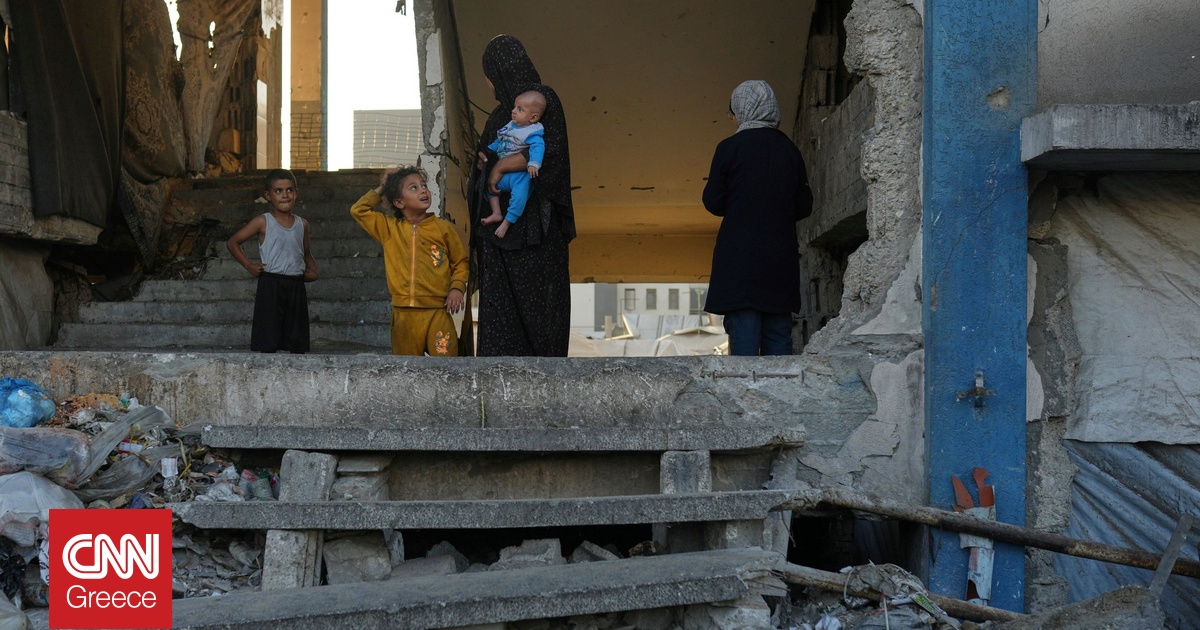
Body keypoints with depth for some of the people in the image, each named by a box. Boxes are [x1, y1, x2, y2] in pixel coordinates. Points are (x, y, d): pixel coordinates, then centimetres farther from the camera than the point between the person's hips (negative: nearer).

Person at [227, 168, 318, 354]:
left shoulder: (302, 225, 9)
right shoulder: (263, 222, -3)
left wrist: (312, 270, 7)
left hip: (296, 287, 4)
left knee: (298, 343, 8)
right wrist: (249, 266, -5)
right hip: (271, 285, -4)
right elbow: (232, 243, 2)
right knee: (268, 343, -2)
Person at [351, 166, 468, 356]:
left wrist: (457, 287, -7)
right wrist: (381, 189, 14)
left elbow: (460, 261, 8)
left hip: (438, 312, -2)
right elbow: (358, 210, 14)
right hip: (403, 314, 3)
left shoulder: (442, 227, 3)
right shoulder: (389, 228, 10)